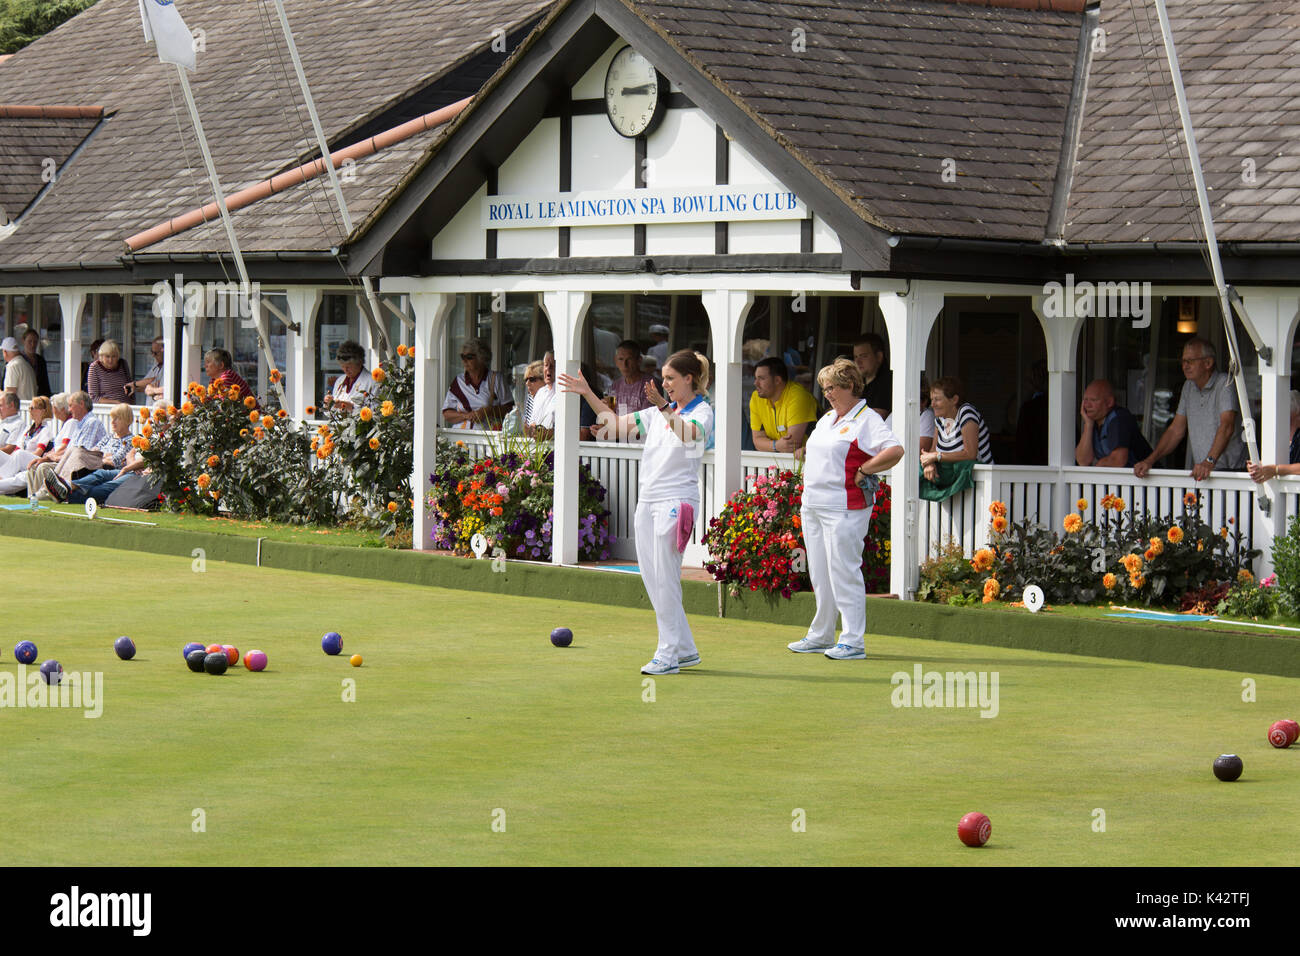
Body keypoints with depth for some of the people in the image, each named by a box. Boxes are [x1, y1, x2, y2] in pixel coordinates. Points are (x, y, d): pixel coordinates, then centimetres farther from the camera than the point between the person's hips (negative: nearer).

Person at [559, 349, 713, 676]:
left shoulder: (701, 412, -4)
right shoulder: (657, 413, 18)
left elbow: (688, 433, -27)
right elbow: (616, 422, 23)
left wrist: (665, 409, -43)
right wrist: (587, 393, 14)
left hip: (675, 502, -8)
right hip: (647, 501, 8)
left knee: (664, 579, -10)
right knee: (651, 578, 7)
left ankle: (669, 654, -5)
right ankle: (685, 649, 14)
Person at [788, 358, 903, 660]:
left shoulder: (867, 419, -10)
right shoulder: (827, 418, 17)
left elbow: (895, 451, -24)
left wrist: (862, 472, -18)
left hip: (844, 507, -9)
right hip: (812, 506, 9)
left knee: (843, 572, -9)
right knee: (819, 574, 13)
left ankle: (853, 641, -6)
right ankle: (820, 636, 22)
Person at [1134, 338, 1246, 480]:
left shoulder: (1224, 383, -7)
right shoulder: (1189, 387, 17)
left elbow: (1226, 427, -19)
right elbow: (1175, 430, 18)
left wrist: (1210, 461, -32)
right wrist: (1150, 460, 5)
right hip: (1198, 472, 6)